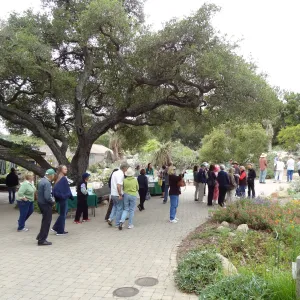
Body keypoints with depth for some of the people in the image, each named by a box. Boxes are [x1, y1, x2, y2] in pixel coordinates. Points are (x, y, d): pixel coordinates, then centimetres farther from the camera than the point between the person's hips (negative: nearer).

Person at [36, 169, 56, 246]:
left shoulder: (42, 180, 6)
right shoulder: (47, 183, -24)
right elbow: (47, 197, -30)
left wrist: (51, 199, 10)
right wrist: (53, 201, -11)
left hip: (41, 202, 9)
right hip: (46, 204, -9)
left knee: (45, 220, 23)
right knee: (46, 222, 3)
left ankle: (40, 236, 32)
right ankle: (42, 240, 12)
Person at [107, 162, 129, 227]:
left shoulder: (114, 173, 9)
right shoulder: (121, 174, -19)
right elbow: (118, 186, -28)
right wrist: (120, 195, -22)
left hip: (112, 194, 8)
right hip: (118, 195, -8)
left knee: (115, 206, 25)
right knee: (120, 208, 5)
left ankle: (110, 218, 13)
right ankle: (118, 224, 13)